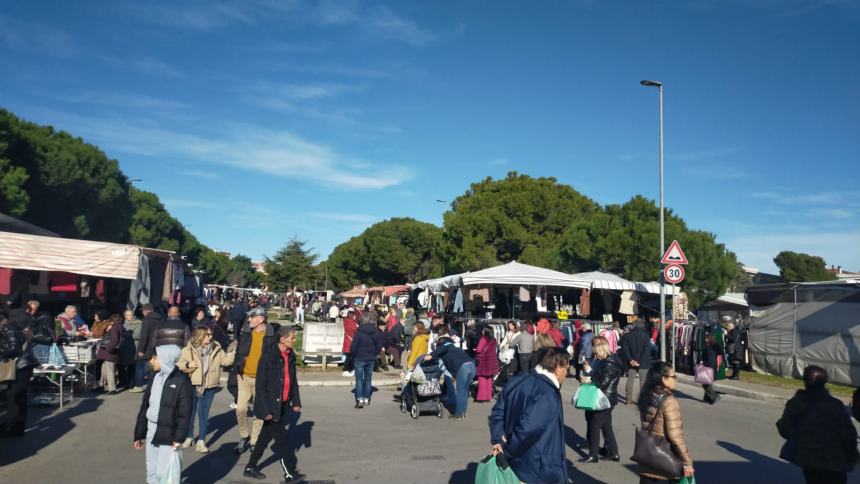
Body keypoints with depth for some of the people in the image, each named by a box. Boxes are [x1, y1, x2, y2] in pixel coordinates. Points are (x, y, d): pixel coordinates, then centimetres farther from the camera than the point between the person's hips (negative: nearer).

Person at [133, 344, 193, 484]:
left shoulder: (181, 380, -12)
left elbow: (184, 412, -14)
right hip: (151, 431, 7)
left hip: (168, 433, -7)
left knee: (163, 472, -6)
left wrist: (179, 437, -19)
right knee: (151, 472, 14)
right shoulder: (155, 377, 8)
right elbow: (145, 406, 13)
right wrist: (139, 434, 13)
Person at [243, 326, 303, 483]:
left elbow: (293, 380, 13)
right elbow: (260, 384, -17)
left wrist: (296, 401, 9)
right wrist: (265, 409, -19)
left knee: (266, 436, 16)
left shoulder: (290, 355, 4)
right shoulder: (269, 355, -18)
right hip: (271, 405, -7)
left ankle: (251, 467, 30)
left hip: (283, 404, 7)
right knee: (281, 438, -2)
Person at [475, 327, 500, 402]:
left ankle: (481, 397, 0)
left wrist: (475, 350, 4)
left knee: (482, 378, 0)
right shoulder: (493, 340, 6)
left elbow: (478, 350, -17)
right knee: (489, 379, 13)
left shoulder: (484, 339, -14)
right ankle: (488, 396, 18)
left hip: (483, 361, -6)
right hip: (491, 361, 6)